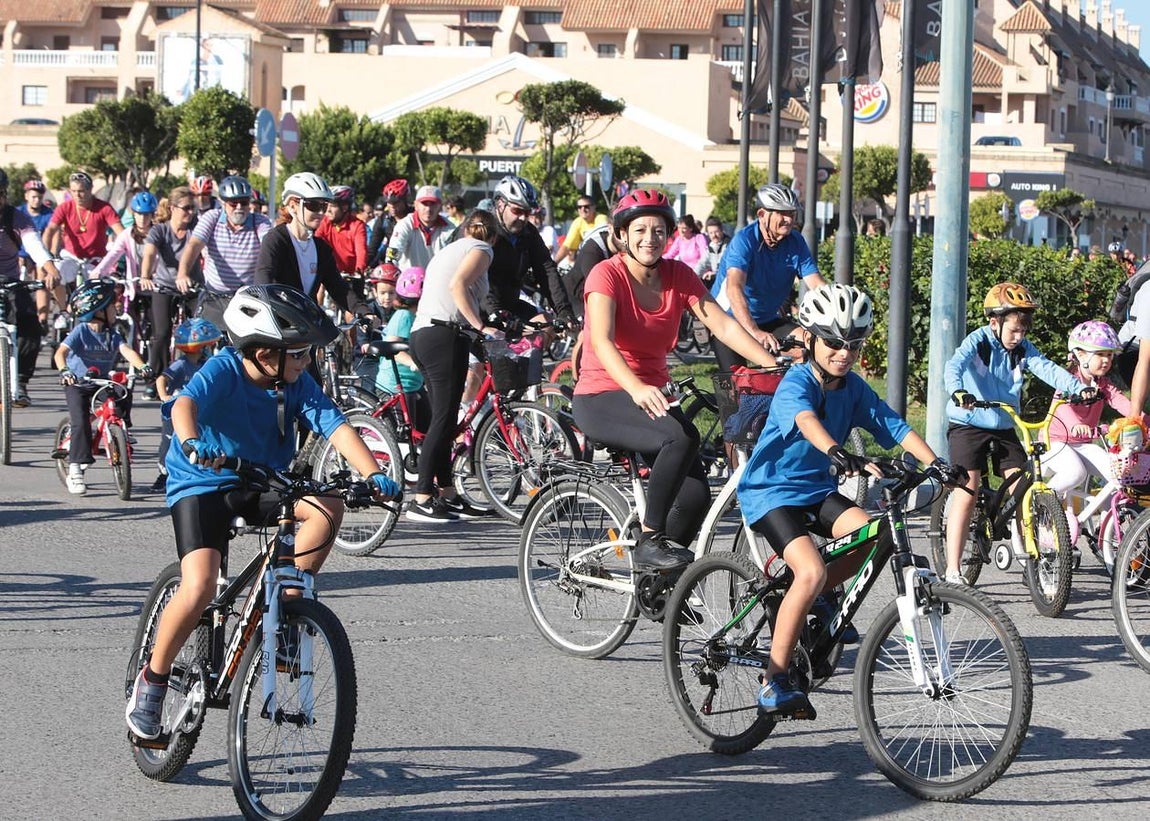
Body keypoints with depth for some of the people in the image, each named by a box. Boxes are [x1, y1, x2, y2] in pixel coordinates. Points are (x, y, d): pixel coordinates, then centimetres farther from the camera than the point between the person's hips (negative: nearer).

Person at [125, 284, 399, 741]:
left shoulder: (296, 385, -7)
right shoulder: (223, 371, -20)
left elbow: (335, 426, -17)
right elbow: (186, 403, -38)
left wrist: (372, 473, -34)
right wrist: (191, 442, -61)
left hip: (262, 483, 5)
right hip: (202, 485, -5)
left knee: (328, 509, -23)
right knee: (199, 587, -23)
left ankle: (285, 605, -7)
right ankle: (152, 678, -3)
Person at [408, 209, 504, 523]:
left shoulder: (448, 249, 27)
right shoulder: (481, 249, 1)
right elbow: (458, 285, -16)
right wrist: (481, 326, -17)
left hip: (421, 333, 9)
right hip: (445, 336, -9)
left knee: (443, 418, 13)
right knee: (444, 419, -10)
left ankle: (448, 495, 16)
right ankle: (421, 499, -14)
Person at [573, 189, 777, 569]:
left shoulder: (678, 275, 2)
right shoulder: (608, 274, -13)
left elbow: (724, 325, -5)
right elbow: (602, 341, -28)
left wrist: (776, 366, -19)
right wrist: (636, 389, -46)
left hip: (652, 394, 6)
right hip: (600, 399, -6)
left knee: (696, 496, -13)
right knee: (682, 437, -33)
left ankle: (658, 578, 11)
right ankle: (649, 540, -21)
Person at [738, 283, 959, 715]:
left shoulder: (853, 387, 2)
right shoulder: (796, 383, -19)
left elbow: (893, 426, -7)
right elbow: (804, 419, -41)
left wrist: (935, 462, -24)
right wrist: (835, 451, -61)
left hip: (816, 488, 7)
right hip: (770, 489, -7)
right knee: (811, 571, -26)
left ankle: (814, 599, 10)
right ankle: (774, 679, -16)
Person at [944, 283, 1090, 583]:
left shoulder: (1023, 349, 2)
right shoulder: (977, 342, -12)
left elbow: (1047, 369, -10)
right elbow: (955, 364, -30)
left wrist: (1078, 387, -29)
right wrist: (958, 391, -52)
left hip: (1004, 428, 5)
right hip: (968, 425, -5)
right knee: (967, 491, -13)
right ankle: (953, 570, -14)